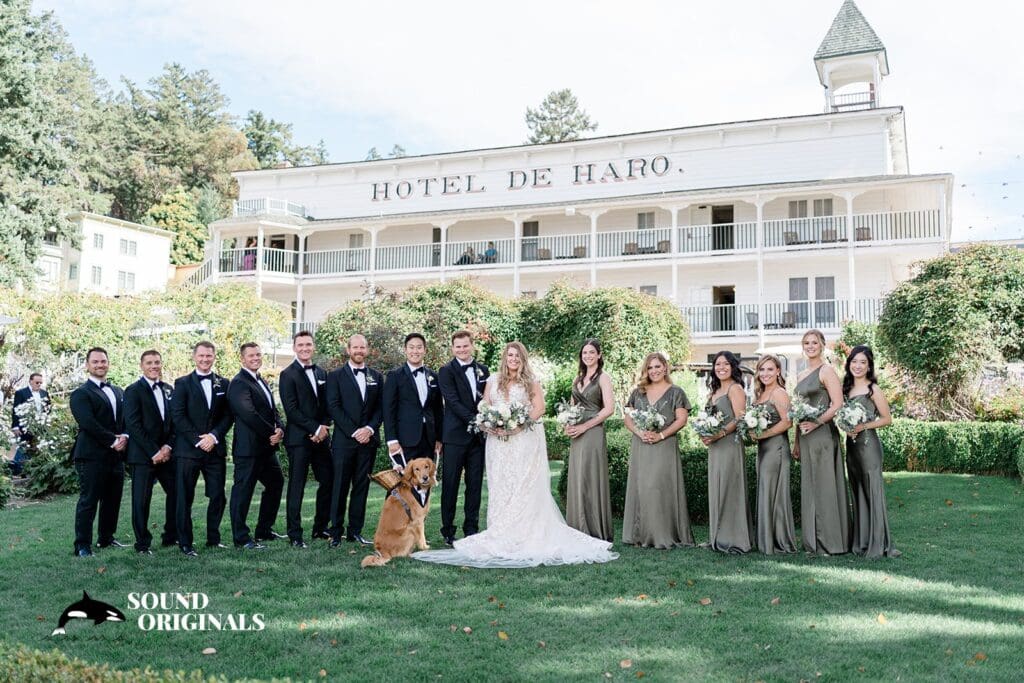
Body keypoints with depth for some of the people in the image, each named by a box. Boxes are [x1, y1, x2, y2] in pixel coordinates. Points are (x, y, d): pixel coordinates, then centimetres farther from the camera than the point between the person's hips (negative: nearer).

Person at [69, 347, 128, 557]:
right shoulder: (81, 394, -4)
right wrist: (113, 441, -16)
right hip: (92, 455, -7)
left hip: (116, 455, 7)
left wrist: (124, 437, -5)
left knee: (112, 500, 11)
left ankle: (106, 538, 23)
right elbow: (88, 423, -16)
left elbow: (126, 418, 15)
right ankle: (82, 546, 3)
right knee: (88, 501, -3)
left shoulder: (118, 392, 19)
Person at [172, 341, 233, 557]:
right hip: (187, 449, -3)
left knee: (218, 496, 6)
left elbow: (228, 415, 6)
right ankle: (185, 543, 8)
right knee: (185, 498, 0)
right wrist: (197, 440, -12)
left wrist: (214, 436, -9)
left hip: (215, 448, 3)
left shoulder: (223, 383, 11)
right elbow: (178, 416, -5)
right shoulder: (182, 383, 2)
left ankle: (213, 539, 20)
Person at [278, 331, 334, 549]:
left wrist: (324, 429, -4)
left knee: (328, 482, 8)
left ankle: (321, 528, 22)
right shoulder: (288, 375, -5)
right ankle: (295, 535, 4)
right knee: (296, 487, -2)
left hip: (320, 437, 6)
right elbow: (291, 410, -12)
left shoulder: (322, 373, 14)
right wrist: (316, 429, -13)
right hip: (299, 438, -6)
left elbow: (327, 406, 13)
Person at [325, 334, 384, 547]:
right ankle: (336, 532, 4)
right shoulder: (336, 376, 3)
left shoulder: (377, 377, 13)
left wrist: (370, 429, -7)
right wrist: (354, 431, -11)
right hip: (343, 440, -3)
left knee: (362, 486, 6)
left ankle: (355, 531, 12)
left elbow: (380, 408, 9)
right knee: (340, 487, -2)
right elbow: (333, 407, -5)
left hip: (368, 439, 3)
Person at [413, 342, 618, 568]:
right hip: (498, 440, 2)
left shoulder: (531, 382, 7)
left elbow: (539, 408, -3)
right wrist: (491, 425, -9)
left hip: (525, 440, -2)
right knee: (499, 486, 0)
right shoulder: (493, 381, 14)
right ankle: (499, 534, 1)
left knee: (524, 486, -6)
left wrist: (518, 424, -15)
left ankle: (524, 532, -5)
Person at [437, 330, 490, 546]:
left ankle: (471, 529, 17)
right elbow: (453, 402, -13)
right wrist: (474, 420, -20)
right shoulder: (446, 371, -4)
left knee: (475, 484, 8)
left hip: (478, 436, 5)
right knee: (450, 484, 0)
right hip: (455, 435, -5)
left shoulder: (483, 370, 13)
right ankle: (448, 532, 8)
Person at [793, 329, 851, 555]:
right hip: (806, 437, 8)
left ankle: (831, 542, 2)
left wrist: (816, 423, -19)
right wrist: (797, 442, 16)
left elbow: (838, 404, -13)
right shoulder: (801, 376, 17)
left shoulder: (826, 371, -5)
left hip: (822, 434, -8)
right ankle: (813, 541, 15)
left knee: (825, 486, -5)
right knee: (809, 487, 9)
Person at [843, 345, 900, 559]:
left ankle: (878, 545, -1)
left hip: (868, 444, -7)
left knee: (873, 492, -5)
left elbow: (887, 419, -6)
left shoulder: (873, 390, -5)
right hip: (851, 445, 7)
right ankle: (860, 543, 16)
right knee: (857, 493, 10)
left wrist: (863, 426, -15)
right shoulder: (847, 388, 12)